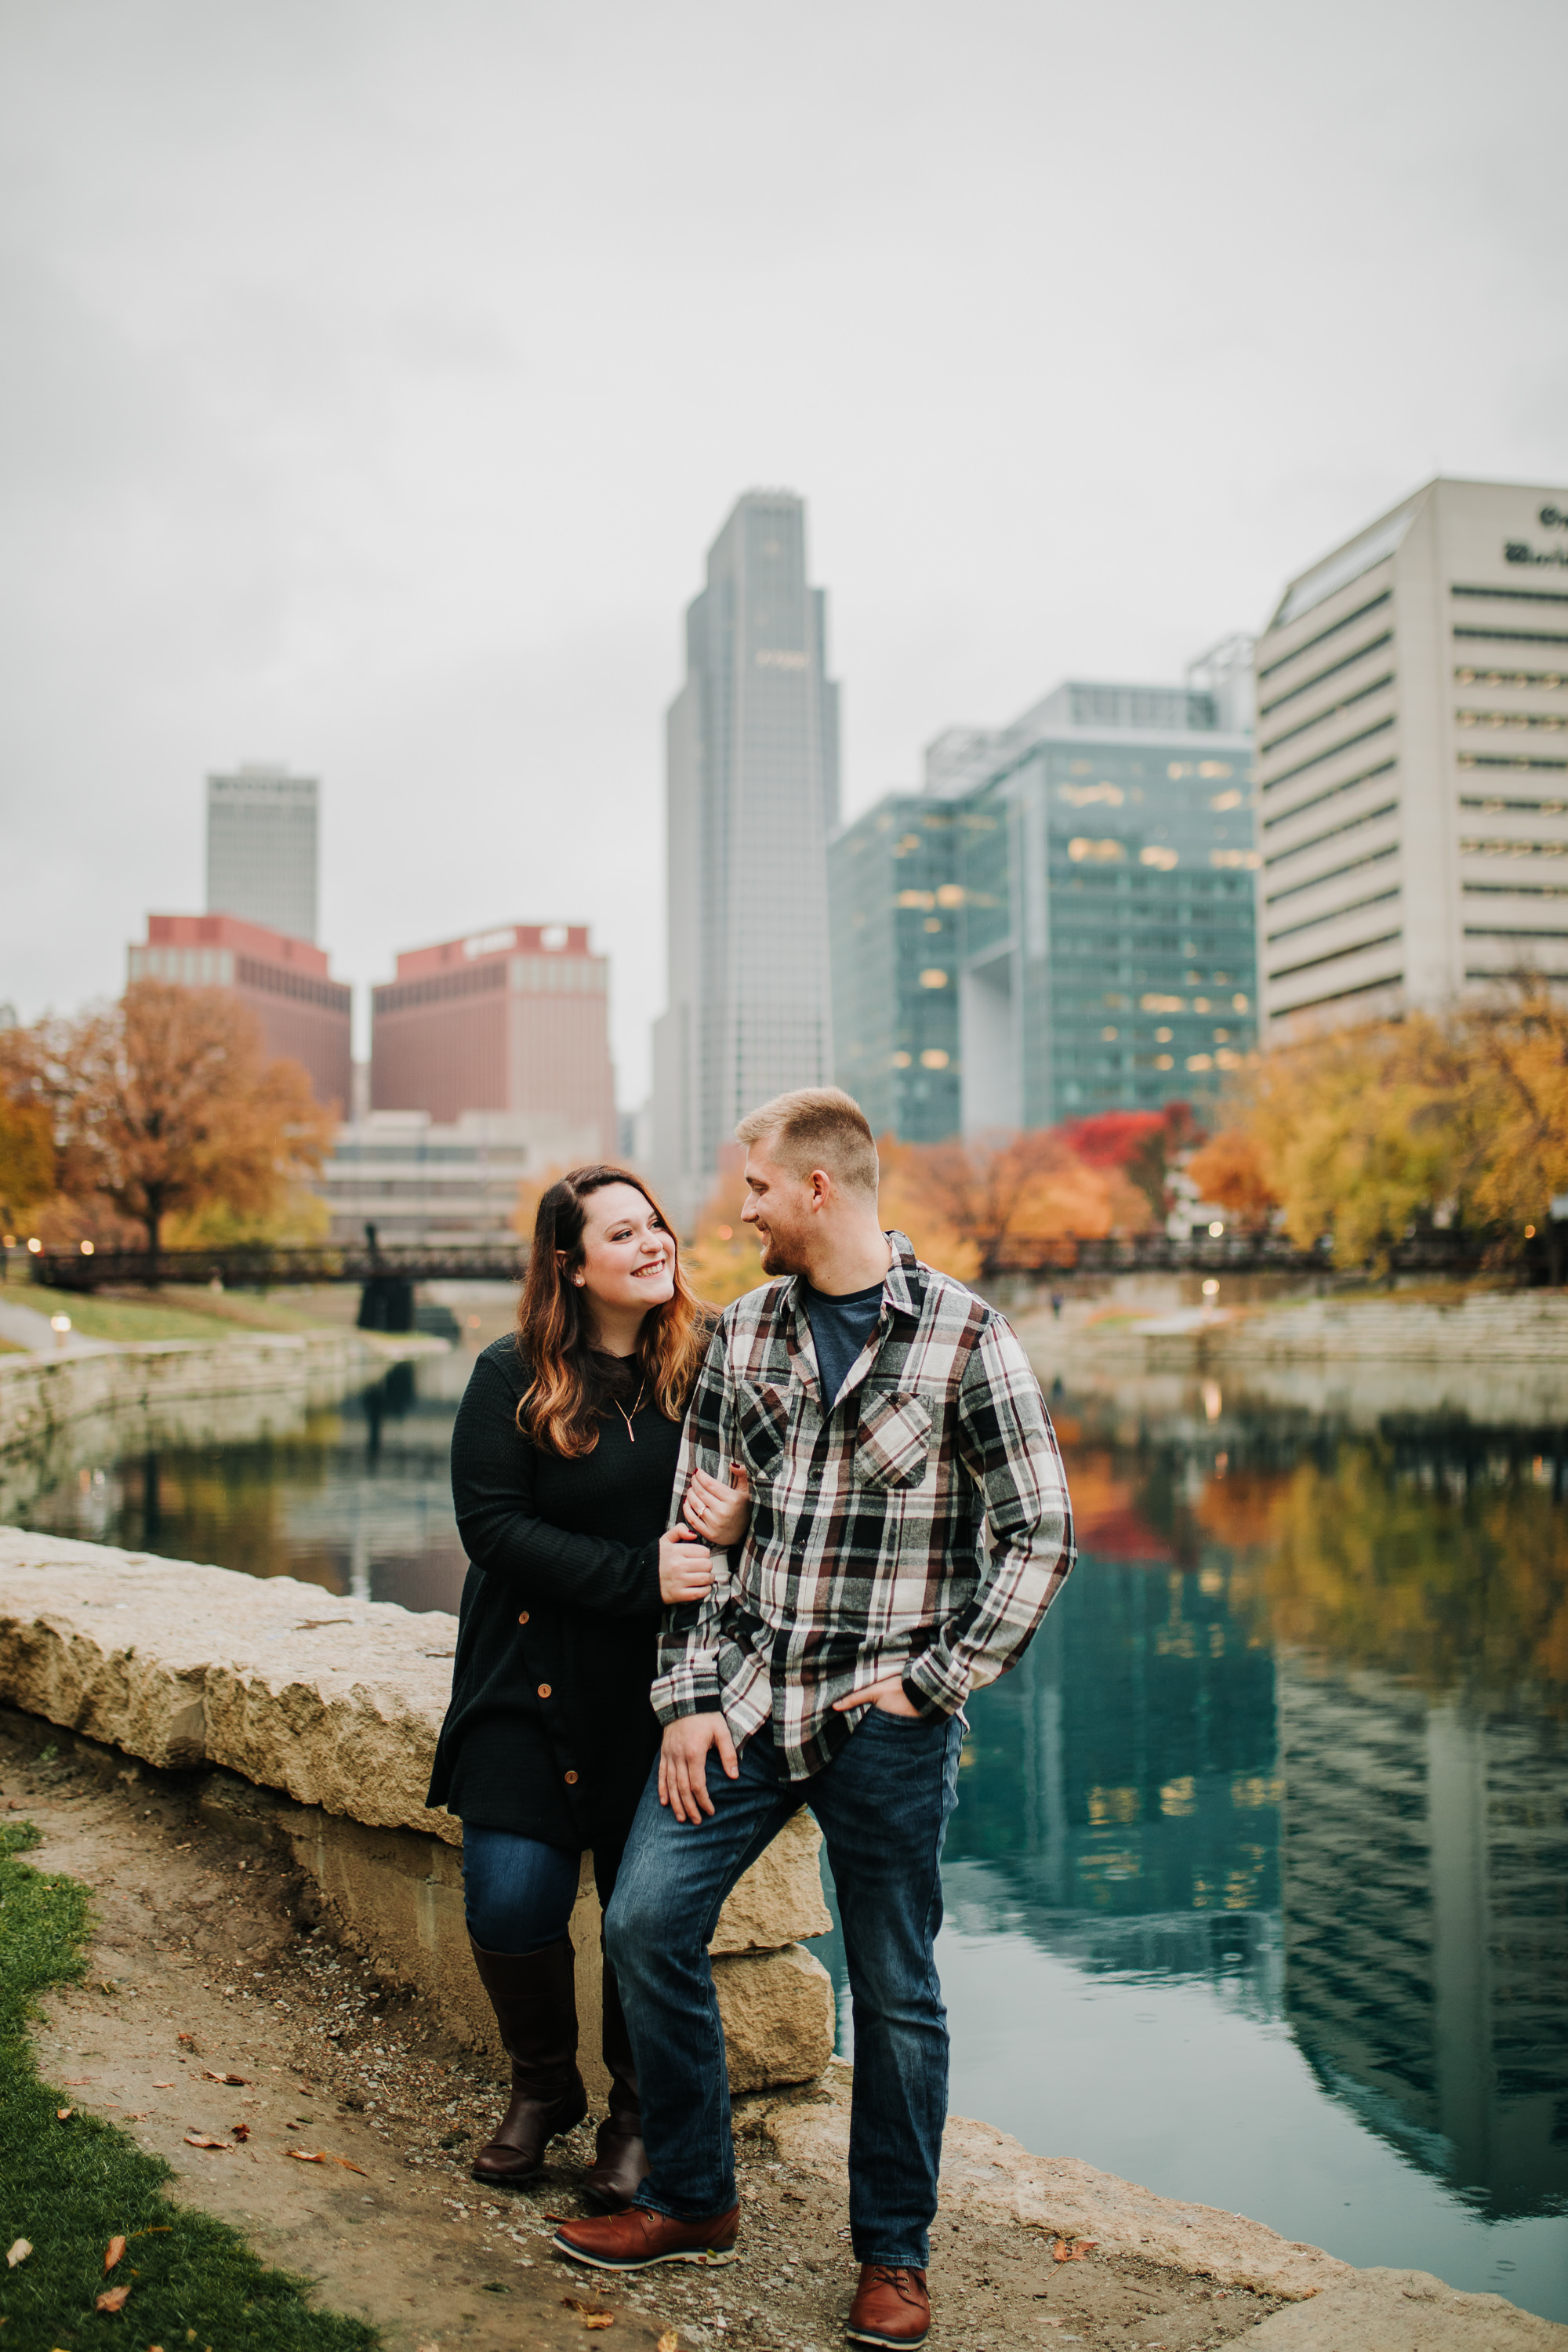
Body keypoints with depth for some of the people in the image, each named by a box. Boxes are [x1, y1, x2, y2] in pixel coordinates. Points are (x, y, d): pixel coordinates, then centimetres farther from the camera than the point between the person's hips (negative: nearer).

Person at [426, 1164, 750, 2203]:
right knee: (511, 1902, -2)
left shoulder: (712, 1360, -3)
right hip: (534, 1682, 0)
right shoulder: (512, 1378, -3)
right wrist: (638, 1573, -20)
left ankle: (638, 2117, 30)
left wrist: (740, 1524, -20)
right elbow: (492, 1525, -10)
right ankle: (542, 2088, 29)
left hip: (665, 1687, 0)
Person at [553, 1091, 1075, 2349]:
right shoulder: (743, 1332, 6)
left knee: (895, 1988, 7)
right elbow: (697, 1525, 8)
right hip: (744, 1693, 4)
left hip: (884, 1718, -4)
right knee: (648, 1920, 2)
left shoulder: (963, 1335, -8)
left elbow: (1040, 1536, -7)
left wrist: (932, 1683, -9)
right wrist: (690, 1697, 1)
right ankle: (693, 2199, 24)